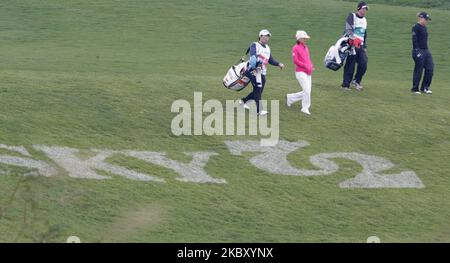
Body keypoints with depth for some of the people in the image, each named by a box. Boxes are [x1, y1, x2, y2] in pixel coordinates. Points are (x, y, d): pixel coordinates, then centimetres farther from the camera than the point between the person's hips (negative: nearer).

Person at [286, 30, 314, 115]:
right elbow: (295, 60, -14)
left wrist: (311, 66, 4)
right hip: (300, 72, -8)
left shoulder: (306, 47, 16)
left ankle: (290, 98, 27)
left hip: (308, 73, 8)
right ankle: (305, 108, -1)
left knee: (306, 92, 10)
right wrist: (305, 66, -19)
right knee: (307, 91, -13)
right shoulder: (296, 48, -7)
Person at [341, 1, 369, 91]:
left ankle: (356, 81, 10)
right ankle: (345, 85, -2)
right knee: (350, 65, -7)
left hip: (360, 46, 7)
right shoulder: (352, 17, -4)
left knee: (363, 63, -7)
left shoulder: (364, 20, 20)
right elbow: (348, 29, -20)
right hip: (351, 44, -6)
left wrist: (365, 46, 21)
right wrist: (353, 38, -35)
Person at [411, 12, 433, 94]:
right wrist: (417, 51, -21)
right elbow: (414, 40, -16)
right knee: (418, 70, -2)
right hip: (419, 50, -9)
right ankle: (415, 89, 8)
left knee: (430, 68, 3)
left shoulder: (424, 27, 15)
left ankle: (425, 87, 12)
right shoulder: (416, 27, -11)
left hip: (426, 50, 9)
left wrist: (426, 49, 19)